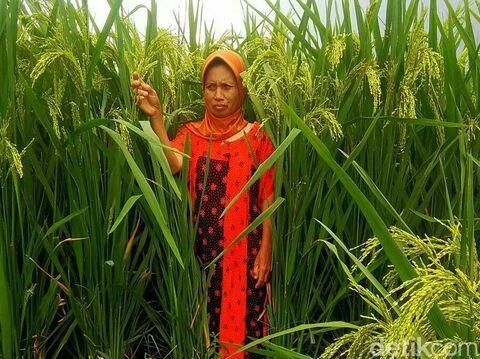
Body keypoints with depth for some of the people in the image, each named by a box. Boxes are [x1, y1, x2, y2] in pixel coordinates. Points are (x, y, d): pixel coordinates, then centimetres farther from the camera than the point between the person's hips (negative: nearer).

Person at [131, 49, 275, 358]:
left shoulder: (256, 137, -2)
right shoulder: (191, 133, 4)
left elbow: (268, 198, -2)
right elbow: (174, 164, -18)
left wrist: (265, 251, -6)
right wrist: (156, 117, -28)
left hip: (244, 248, -2)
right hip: (202, 245, 2)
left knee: (243, 319, 5)